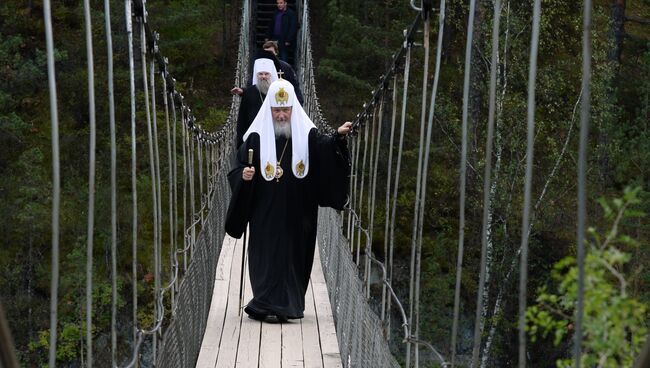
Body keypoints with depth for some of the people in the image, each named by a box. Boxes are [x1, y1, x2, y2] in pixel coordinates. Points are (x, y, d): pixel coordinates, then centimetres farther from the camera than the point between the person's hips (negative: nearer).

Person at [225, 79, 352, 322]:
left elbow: (324, 147, -13)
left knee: (293, 255, 6)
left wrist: (338, 136, -31)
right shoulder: (256, 137, -1)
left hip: (296, 214, 2)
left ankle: (287, 304, 18)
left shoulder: (306, 135, 3)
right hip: (265, 213, -2)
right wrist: (244, 175, -20)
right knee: (268, 255, -3)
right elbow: (237, 168, 1)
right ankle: (269, 305, 0)